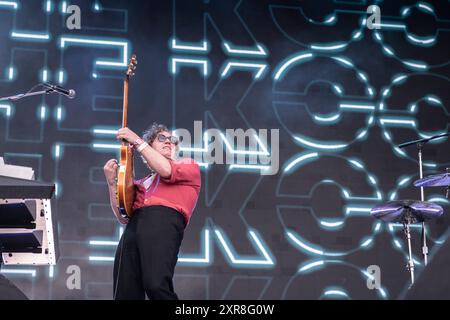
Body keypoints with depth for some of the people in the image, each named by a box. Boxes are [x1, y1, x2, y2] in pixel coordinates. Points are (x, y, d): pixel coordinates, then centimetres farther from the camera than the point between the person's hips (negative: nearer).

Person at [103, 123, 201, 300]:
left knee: (156, 285, -31)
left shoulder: (189, 166, 23)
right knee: (124, 293, -10)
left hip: (164, 221, -5)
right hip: (133, 227, 5)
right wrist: (112, 182, 13)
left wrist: (137, 141, 4)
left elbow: (166, 170, 0)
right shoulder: (142, 183, 33)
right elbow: (123, 217, 22)